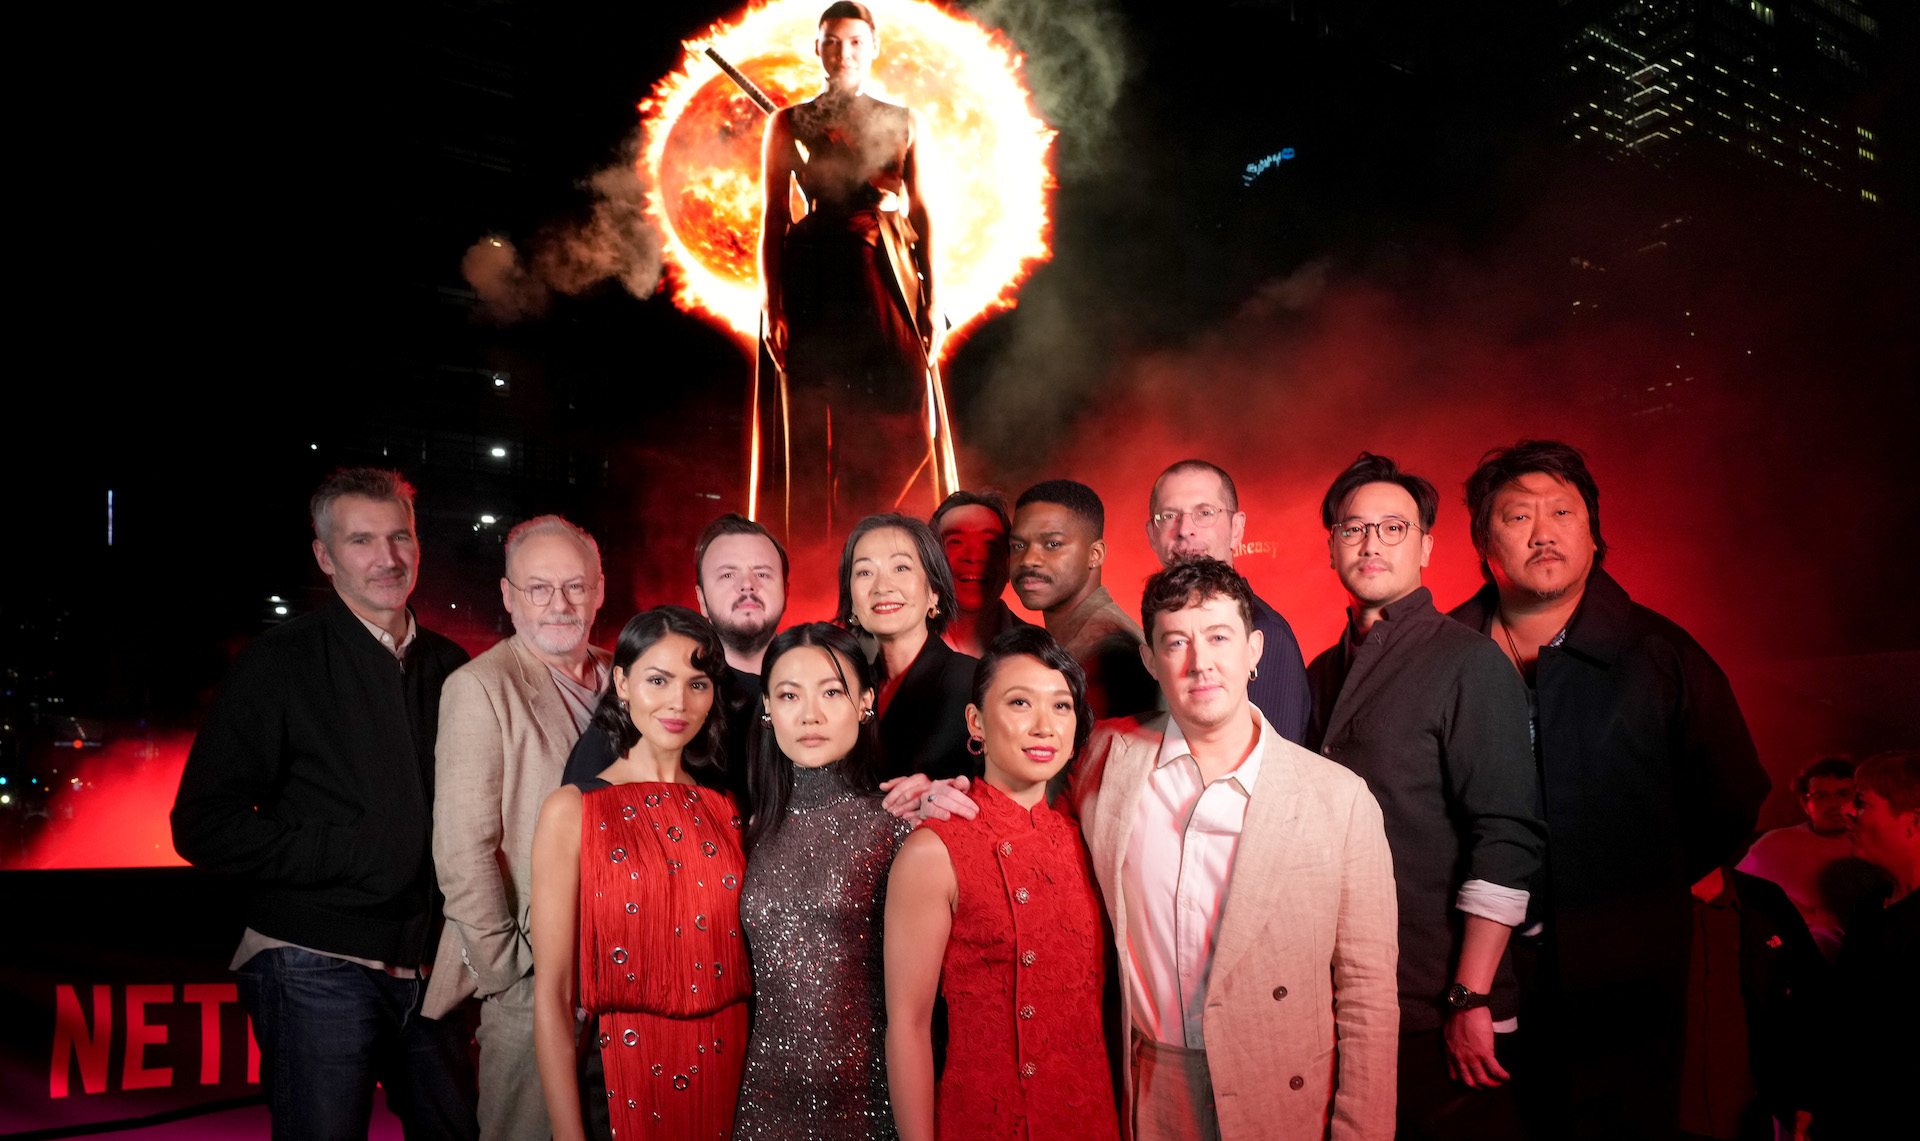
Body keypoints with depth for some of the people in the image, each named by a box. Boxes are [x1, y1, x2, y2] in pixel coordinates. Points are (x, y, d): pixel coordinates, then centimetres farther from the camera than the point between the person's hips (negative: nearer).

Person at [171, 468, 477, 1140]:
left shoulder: (449, 668, 9)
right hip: (319, 975, -5)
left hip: (428, 976, 5)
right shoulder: (282, 662, -6)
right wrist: (352, 853, -17)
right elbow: (203, 827, -10)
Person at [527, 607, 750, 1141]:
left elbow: (756, 953, 10)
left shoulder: (729, 808, 6)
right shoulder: (573, 810, -5)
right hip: (625, 1076, -3)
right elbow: (552, 991, -7)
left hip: (731, 1073, 3)